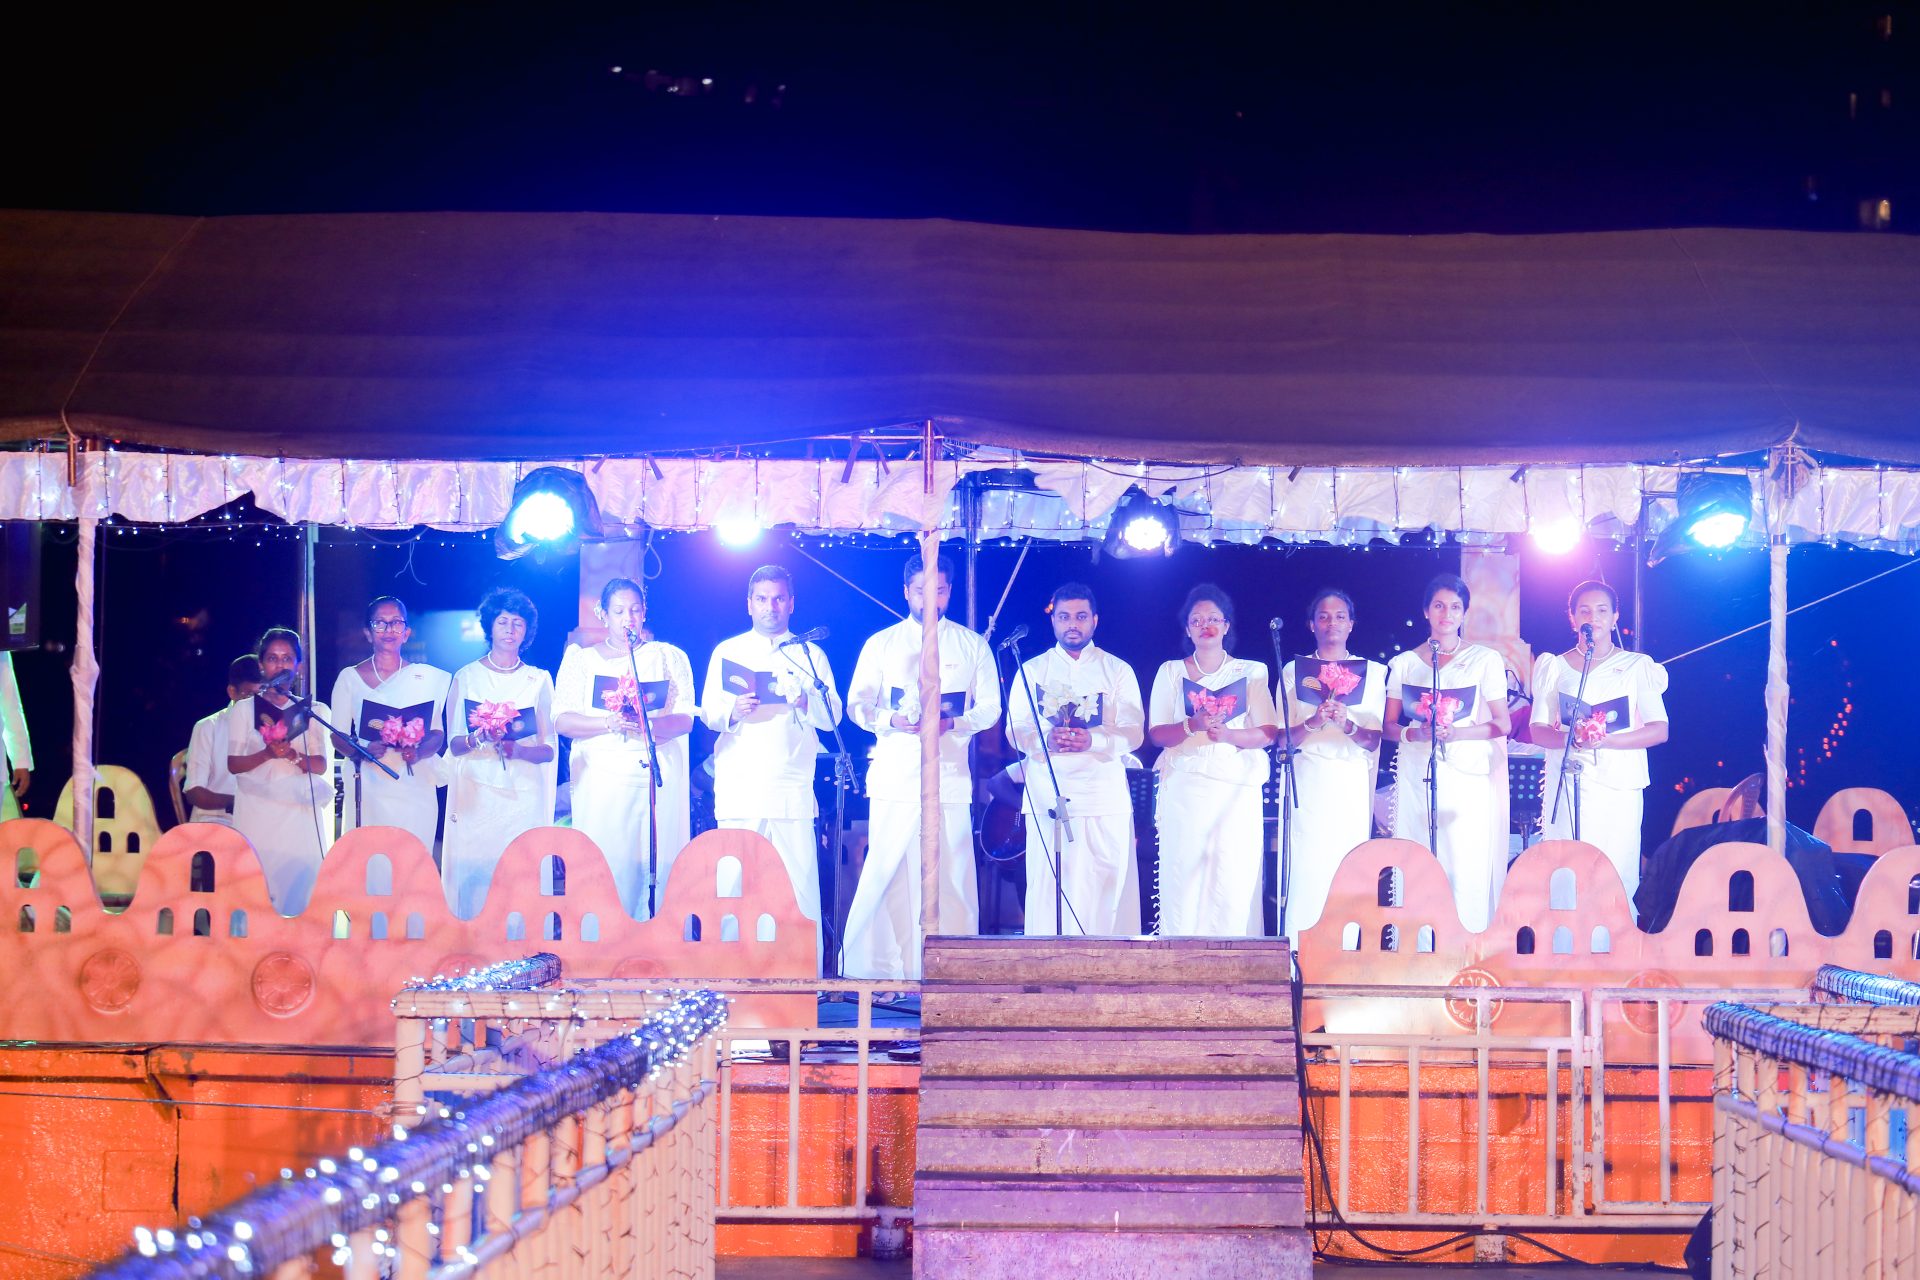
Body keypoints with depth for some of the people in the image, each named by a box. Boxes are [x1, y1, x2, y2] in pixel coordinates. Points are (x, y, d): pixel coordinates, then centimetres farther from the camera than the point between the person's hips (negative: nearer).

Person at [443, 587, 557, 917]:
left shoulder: (539, 680, 8)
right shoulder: (466, 677, 7)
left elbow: (548, 750, 5)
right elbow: (454, 744, 5)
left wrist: (516, 748, -15)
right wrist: (476, 739, -16)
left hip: (523, 794, 0)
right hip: (477, 793, 0)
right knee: (474, 875, -6)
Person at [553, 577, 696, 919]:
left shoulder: (670, 658, 14)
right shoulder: (581, 660, 13)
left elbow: (685, 719, 3)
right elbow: (562, 720, 1)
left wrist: (648, 725, -18)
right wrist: (610, 723, -16)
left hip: (659, 777, 1)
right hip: (602, 780, -1)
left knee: (660, 864, -7)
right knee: (607, 868, -9)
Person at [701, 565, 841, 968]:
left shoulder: (810, 655, 15)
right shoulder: (727, 652, 17)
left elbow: (832, 716, 7)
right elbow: (708, 712, 9)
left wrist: (805, 701, -14)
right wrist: (732, 711, -13)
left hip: (792, 790, 0)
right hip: (739, 788, 0)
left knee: (801, 882, -8)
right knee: (735, 886, -6)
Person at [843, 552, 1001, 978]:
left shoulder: (973, 646, 13)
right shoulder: (881, 644, 12)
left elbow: (989, 708, 9)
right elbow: (857, 703, 8)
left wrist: (952, 723, -10)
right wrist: (891, 720, -12)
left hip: (950, 778, 0)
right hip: (894, 779, 0)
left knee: (952, 874, -5)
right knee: (886, 872, -7)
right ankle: (879, 970, -5)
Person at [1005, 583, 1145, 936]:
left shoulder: (1118, 671, 10)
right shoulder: (1032, 670, 13)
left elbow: (1134, 733, 2)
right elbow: (1015, 731, 7)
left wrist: (1092, 740, -18)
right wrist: (1046, 739, -16)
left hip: (1104, 798, 0)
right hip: (1047, 797, 0)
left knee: (1105, 888, -5)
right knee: (1047, 889, -5)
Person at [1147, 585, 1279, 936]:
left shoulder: (1251, 672, 12)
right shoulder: (1171, 672, 13)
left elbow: (1269, 733, 3)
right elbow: (1157, 734, 4)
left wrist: (1227, 733, -15)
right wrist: (1193, 725, -15)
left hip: (1237, 787, 0)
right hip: (1184, 786, 0)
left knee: (1234, 880, -9)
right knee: (1183, 878, -7)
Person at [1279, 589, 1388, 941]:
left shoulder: (1373, 672, 10)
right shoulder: (1294, 671, 10)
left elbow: (1373, 740, 3)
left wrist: (1347, 725, -17)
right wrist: (1314, 721, -15)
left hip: (1352, 783, 1)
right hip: (1308, 782, -1)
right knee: (1307, 871, -9)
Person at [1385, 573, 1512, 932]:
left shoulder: (1485, 660, 5)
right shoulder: (1404, 663, 11)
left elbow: (1501, 725, 2)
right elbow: (1390, 726, 11)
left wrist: (1456, 733, -13)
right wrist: (1414, 733, -11)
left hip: (1468, 775, -2)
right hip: (1416, 776, 2)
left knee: (1467, 867, -9)